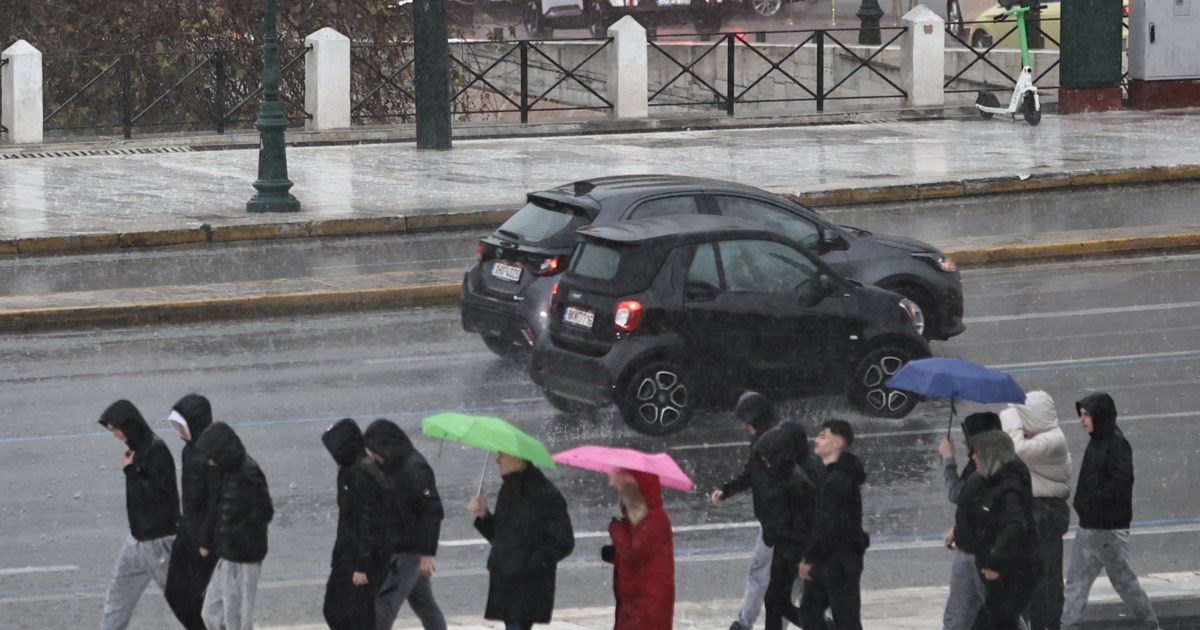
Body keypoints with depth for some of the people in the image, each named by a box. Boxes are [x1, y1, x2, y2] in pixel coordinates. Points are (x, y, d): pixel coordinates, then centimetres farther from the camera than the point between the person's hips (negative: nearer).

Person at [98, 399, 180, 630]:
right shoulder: (138, 447, 8)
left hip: (158, 539, -9)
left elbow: (157, 493, -25)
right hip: (138, 537, 9)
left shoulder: (156, 451, -20)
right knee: (119, 593, 11)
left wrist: (130, 471, -20)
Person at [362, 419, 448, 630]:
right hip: (398, 548, 10)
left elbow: (432, 512, -22)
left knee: (384, 604, -13)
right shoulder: (394, 468, 11)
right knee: (424, 603, 17)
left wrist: (427, 553, -24)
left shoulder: (415, 470, -18)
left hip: (409, 551, -10)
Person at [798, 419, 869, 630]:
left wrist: (809, 558, -18)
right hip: (828, 558, 10)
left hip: (840, 559, -10)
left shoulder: (839, 479, -20)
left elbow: (829, 526, -23)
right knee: (809, 610, 16)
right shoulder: (831, 474, 13)